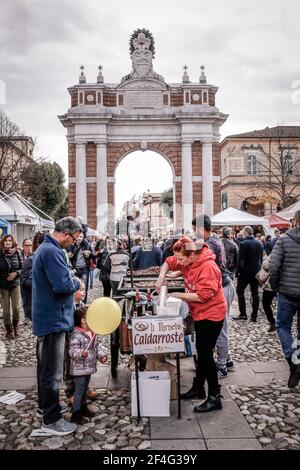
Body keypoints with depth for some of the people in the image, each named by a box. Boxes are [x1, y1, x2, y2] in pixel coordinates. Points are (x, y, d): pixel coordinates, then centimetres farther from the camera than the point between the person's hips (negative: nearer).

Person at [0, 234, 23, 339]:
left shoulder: (17, 253, -1)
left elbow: (23, 268, 4)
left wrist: (16, 273, -15)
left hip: (15, 284, 1)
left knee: (16, 308, -1)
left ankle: (15, 326, 27)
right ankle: (9, 330, 20)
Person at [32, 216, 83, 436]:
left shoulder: (44, 248, 12)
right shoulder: (52, 251, -22)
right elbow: (63, 285, -29)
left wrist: (72, 288, 10)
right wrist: (77, 283, -10)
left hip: (45, 316, 11)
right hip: (54, 318, -11)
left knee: (45, 365, 22)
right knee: (53, 370, 0)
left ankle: (45, 405, 37)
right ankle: (51, 419, 11)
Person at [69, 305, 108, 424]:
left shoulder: (92, 333, 5)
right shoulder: (76, 334, -23)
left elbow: (97, 346, 16)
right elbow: (72, 350, -28)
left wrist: (101, 355, 3)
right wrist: (81, 353, -45)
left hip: (89, 367, 9)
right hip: (79, 369, -9)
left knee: (85, 388, 21)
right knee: (79, 390, -1)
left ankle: (83, 407, 37)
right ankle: (76, 414, 10)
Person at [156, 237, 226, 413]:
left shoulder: (208, 267, -27)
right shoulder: (188, 260, -3)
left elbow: (203, 295, -30)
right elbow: (169, 263, 8)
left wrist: (179, 295, -23)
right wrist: (162, 276, -12)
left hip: (211, 314, -9)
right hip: (200, 313, 9)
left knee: (206, 353, -5)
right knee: (201, 352, 18)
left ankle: (215, 397, 7)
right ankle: (198, 388, 33)